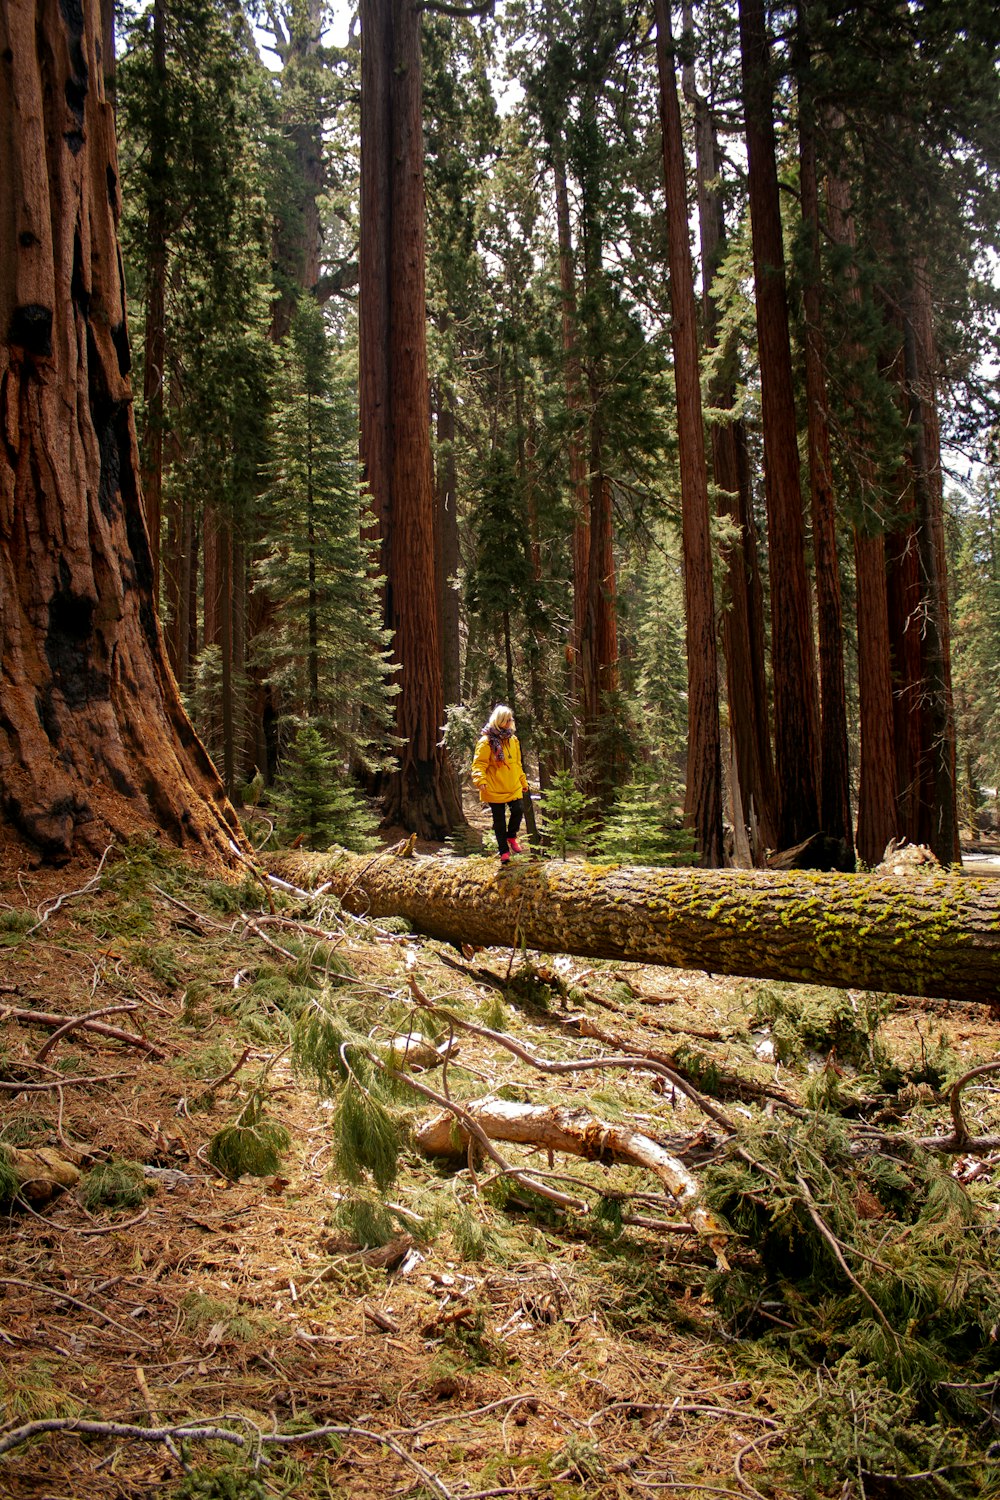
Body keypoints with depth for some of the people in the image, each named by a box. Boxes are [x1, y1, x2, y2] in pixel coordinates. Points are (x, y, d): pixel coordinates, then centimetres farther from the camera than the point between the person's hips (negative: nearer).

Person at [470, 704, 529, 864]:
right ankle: (504, 851, 18)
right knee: (499, 820, 4)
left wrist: (523, 781, 20)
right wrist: (481, 780, -30)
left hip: (513, 787, 5)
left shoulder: (513, 739, 10)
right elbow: (478, 763, -14)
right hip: (495, 789, -5)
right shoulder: (487, 741, -11)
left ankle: (511, 836, 23)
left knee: (517, 811, -7)